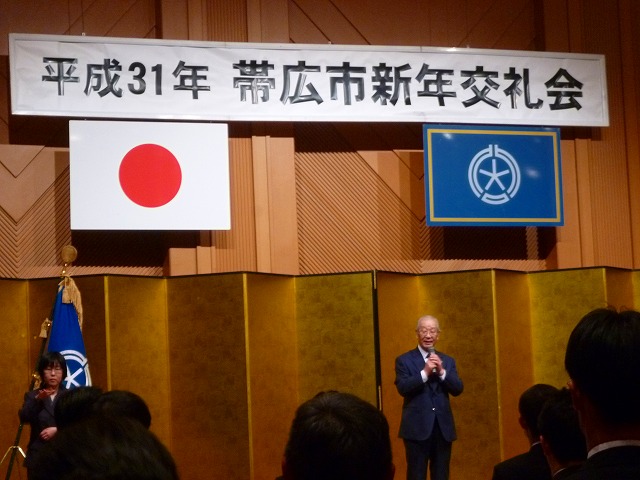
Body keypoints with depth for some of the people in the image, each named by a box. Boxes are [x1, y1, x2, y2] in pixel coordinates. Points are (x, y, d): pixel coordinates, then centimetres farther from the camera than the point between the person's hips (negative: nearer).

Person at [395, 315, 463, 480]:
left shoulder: (447, 361, 12)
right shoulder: (404, 360, 1)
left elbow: (458, 389, 2)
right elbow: (403, 388, -12)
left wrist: (441, 371, -13)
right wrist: (425, 372, -22)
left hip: (443, 427, 4)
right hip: (417, 427, -4)